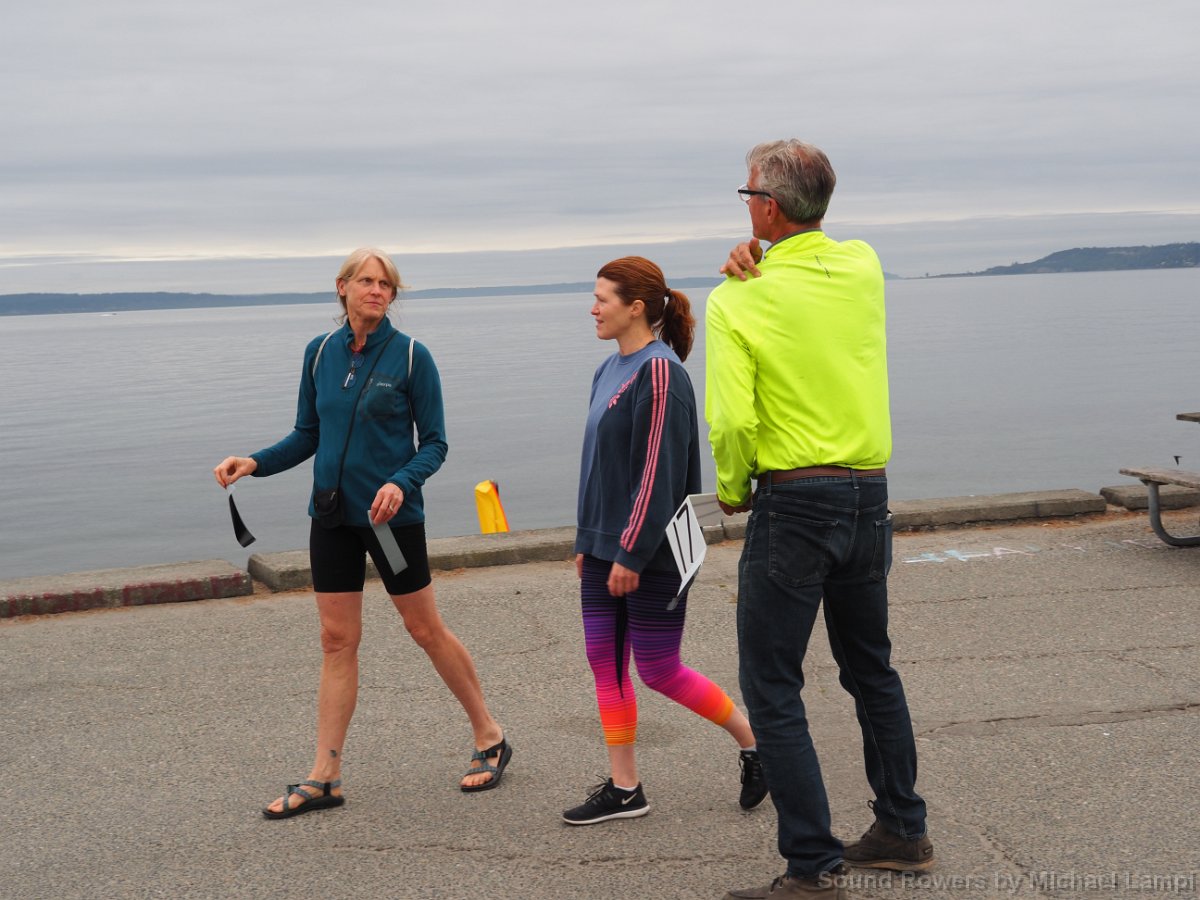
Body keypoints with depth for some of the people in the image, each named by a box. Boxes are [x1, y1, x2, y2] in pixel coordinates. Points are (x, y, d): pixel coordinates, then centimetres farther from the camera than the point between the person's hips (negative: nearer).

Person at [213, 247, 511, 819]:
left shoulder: (411, 357, -8)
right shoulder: (320, 352, 4)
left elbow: (434, 443, -7)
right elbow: (307, 435, 10)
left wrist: (402, 483, -25)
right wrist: (255, 463, -5)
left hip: (392, 514, -4)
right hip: (332, 514, 4)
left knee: (425, 630, 6)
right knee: (337, 640, 6)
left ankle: (490, 739, 24)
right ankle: (324, 778, 11)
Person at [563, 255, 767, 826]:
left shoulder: (659, 372, -16)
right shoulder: (609, 371, 11)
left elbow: (659, 470, -20)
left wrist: (632, 552, -21)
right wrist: (586, 540, 16)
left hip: (650, 551, -9)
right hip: (606, 546, 9)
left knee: (658, 668, 0)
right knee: (604, 661, 8)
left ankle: (754, 739, 20)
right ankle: (624, 789, 17)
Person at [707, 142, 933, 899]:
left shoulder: (738, 303, -14)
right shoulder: (864, 267, 2)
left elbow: (732, 419, -22)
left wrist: (730, 489, -2)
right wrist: (760, 272, -3)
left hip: (793, 503, -6)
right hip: (870, 496, 7)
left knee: (772, 689, 2)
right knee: (872, 669, 21)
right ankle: (903, 831, 32)